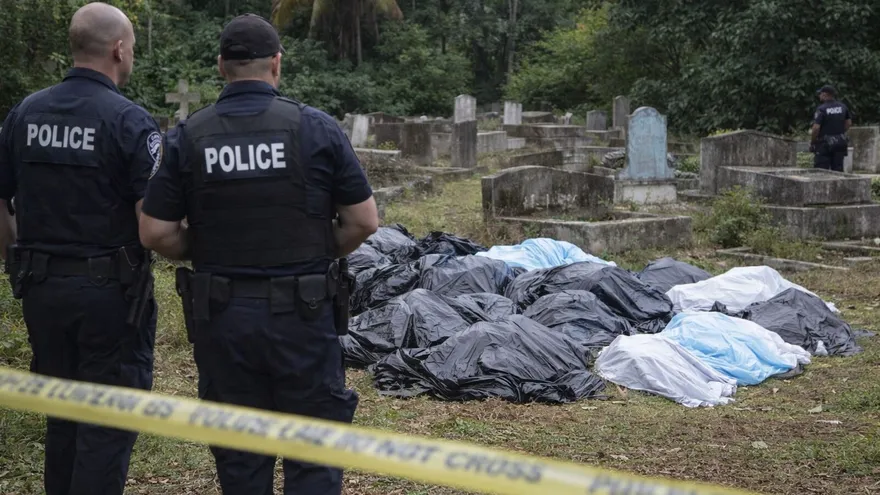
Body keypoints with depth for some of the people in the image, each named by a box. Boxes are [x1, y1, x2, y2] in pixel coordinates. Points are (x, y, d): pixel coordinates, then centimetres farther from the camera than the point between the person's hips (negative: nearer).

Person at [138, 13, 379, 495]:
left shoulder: (188, 136, -3)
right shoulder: (316, 128, -6)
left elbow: (155, 233, -4)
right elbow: (364, 221, -5)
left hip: (221, 313, 2)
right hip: (303, 311, -1)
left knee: (239, 455, 13)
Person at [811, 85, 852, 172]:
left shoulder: (821, 109, -14)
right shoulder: (843, 107, 6)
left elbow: (816, 128, -19)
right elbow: (849, 122, 15)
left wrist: (812, 143, -9)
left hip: (825, 143, -6)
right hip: (840, 143, 6)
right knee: (838, 169, 11)